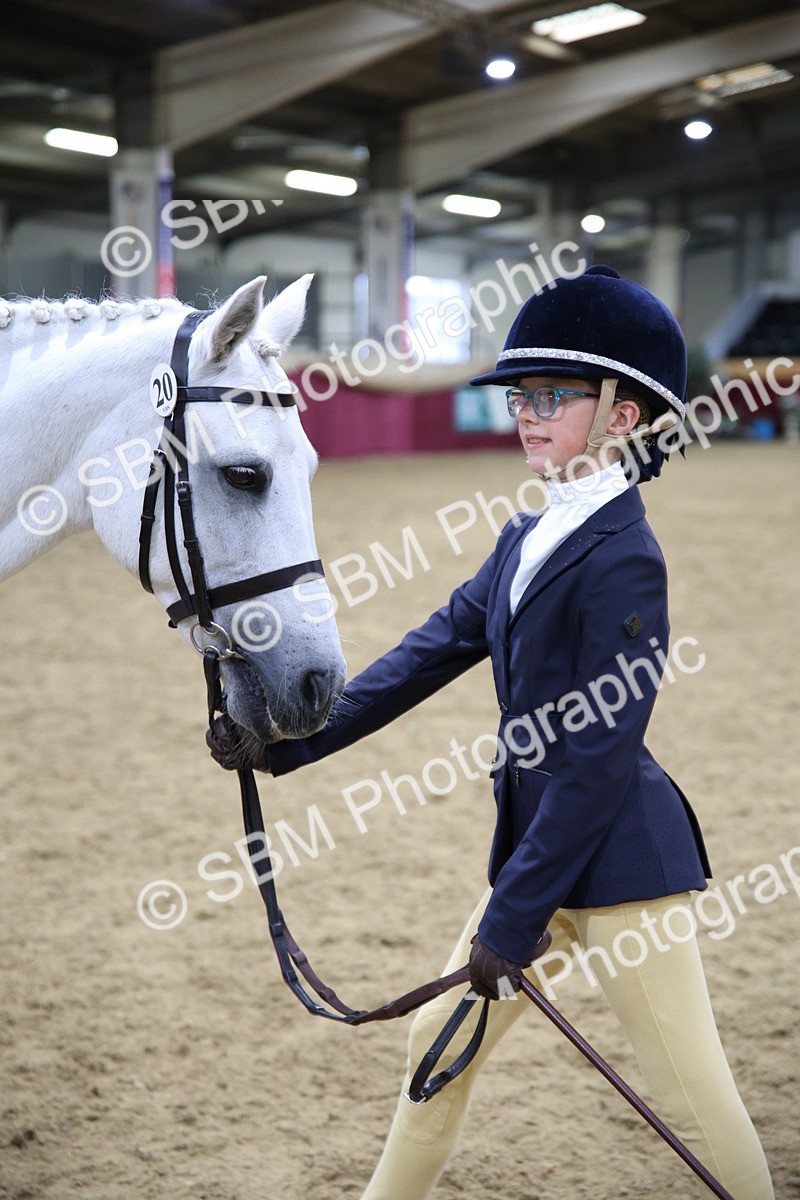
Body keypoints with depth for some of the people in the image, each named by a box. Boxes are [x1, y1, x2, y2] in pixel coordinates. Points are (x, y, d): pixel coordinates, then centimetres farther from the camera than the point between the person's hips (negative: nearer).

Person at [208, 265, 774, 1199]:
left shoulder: (623, 561, -19)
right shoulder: (525, 541, 8)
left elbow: (599, 760, -21)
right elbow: (432, 651, 10)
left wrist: (513, 917, -19)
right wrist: (284, 742, 5)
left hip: (618, 858, -9)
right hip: (539, 842, 9)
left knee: (691, 1095, -1)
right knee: (439, 1038, 19)